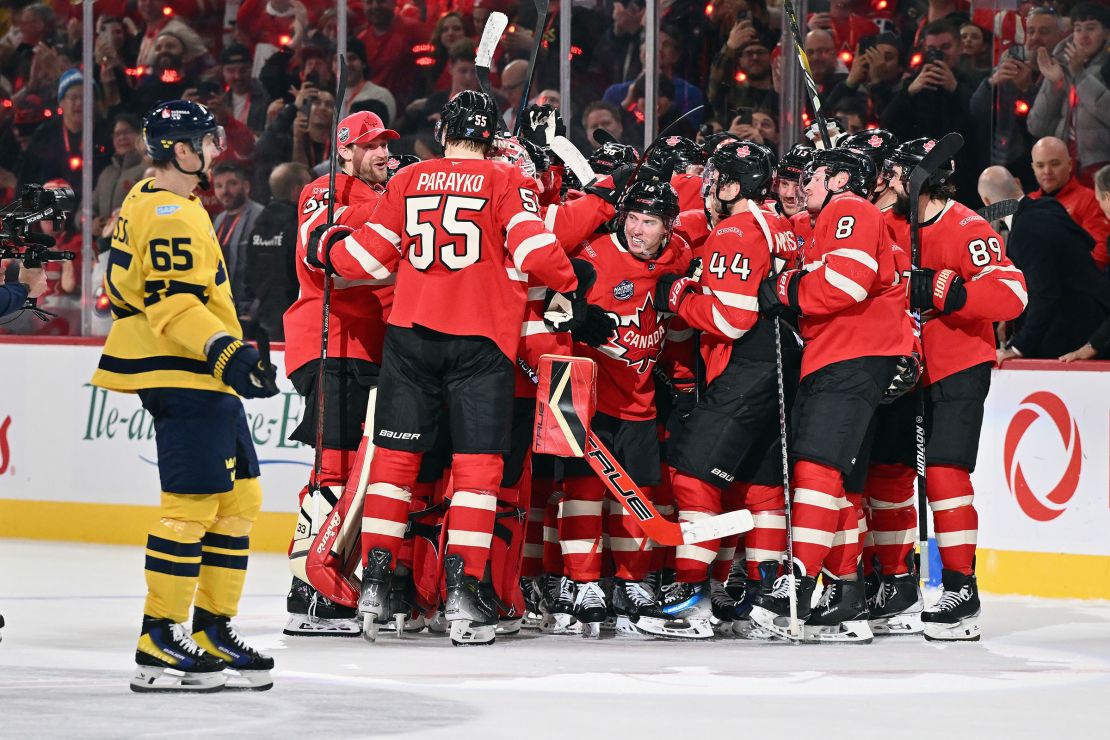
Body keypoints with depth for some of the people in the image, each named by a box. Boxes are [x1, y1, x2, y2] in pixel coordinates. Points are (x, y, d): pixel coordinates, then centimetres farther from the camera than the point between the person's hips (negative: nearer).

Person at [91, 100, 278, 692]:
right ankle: (159, 645, -9)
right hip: (184, 381, -11)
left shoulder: (148, 202, 17)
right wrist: (225, 352, -32)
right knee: (192, 503, -11)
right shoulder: (170, 216, -16)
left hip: (206, 381, 11)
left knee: (238, 498, 12)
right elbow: (174, 305, -25)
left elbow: (129, 288, 27)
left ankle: (211, 631, 16)